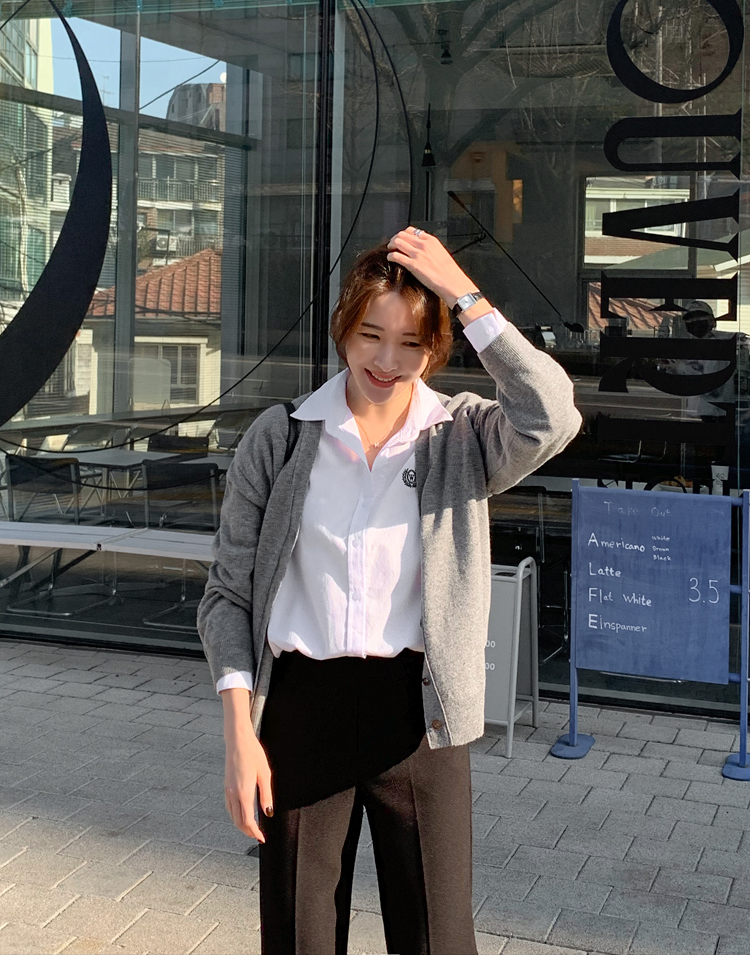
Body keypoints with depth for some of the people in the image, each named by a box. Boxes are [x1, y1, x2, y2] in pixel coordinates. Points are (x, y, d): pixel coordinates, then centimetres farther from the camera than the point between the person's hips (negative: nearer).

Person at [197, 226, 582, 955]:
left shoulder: (464, 438, -2)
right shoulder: (279, 437, 0)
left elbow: (551, 421, -25)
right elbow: (229, 591, 2)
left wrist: (466, 295, -20)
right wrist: (239, 731, -5)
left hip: (415, 711, -1)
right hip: (301, 710, 1)